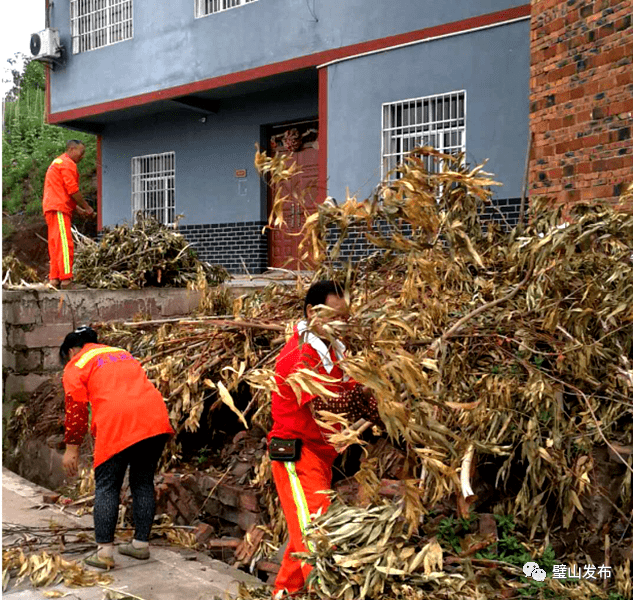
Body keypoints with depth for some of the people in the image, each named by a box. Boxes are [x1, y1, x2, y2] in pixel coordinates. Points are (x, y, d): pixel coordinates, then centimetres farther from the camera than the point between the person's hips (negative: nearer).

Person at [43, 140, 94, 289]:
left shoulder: (58, 162, 28)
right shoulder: (68, 164, -6)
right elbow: (73, 190, -13)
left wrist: (78, 209, 23)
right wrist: (87, 207, -3)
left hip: (51, 208, 11)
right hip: (59, 209, -11)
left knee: (55, 244, 9)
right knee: (65, 243, -14)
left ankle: (54, 279, 9)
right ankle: (66, 279, -19)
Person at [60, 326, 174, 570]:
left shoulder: (76, 365, 13)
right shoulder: (123, 354, 31)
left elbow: (75, 407, 4)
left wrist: (72, 447, 8)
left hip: (117, 426, -5)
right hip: (156, 419, 6)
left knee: (107, 486, 6)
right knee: (143, 483, 16)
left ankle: (105, 551, 5)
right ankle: (141, 543, 22)